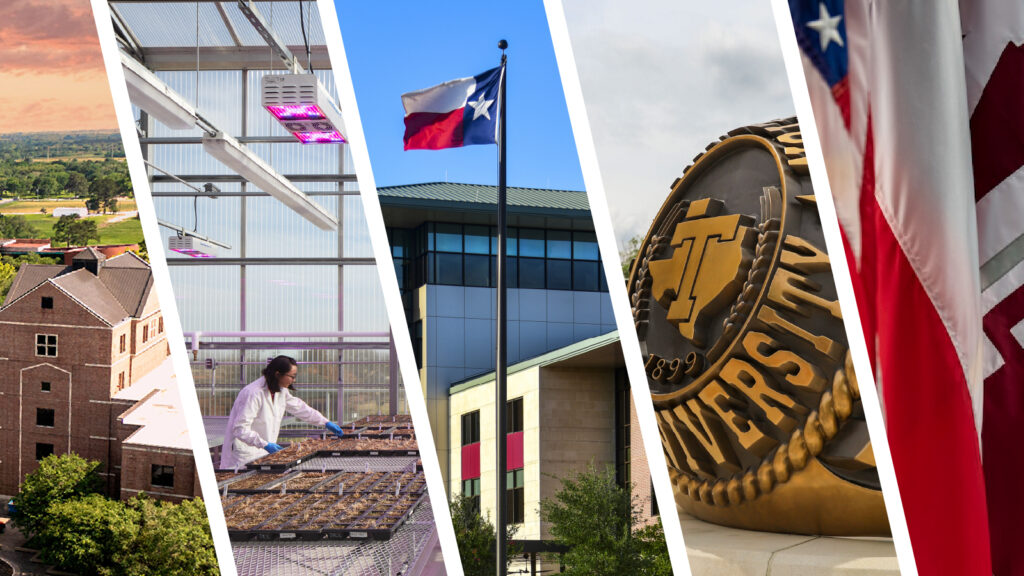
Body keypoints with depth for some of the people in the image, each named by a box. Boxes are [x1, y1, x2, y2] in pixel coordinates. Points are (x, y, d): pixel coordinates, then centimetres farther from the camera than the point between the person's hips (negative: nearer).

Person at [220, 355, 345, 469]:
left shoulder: (281, 391, 5)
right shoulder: (254, 394, -23)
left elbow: (298, 407, 20)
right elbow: (240, 428, -25)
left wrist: (326, 423, 20)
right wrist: (265, 444, -30)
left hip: (262, 452, 8)